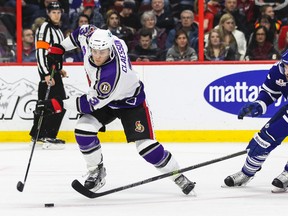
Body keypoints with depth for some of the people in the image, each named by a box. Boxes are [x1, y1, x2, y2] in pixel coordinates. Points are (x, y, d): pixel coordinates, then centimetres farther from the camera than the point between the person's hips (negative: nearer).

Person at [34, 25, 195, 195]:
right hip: (103, 97, 7)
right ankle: (96, 172, 7)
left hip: (130, 102, -7)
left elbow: (93, 103, -33)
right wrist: (60, 48, 2)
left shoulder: (114, 74, -43)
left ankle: (178, 176, 6)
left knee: (145, 145, -14)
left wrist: (60, 105, -31)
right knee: (83, 130, -14)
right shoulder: (91, 38, -25)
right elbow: (84, 31, 1)